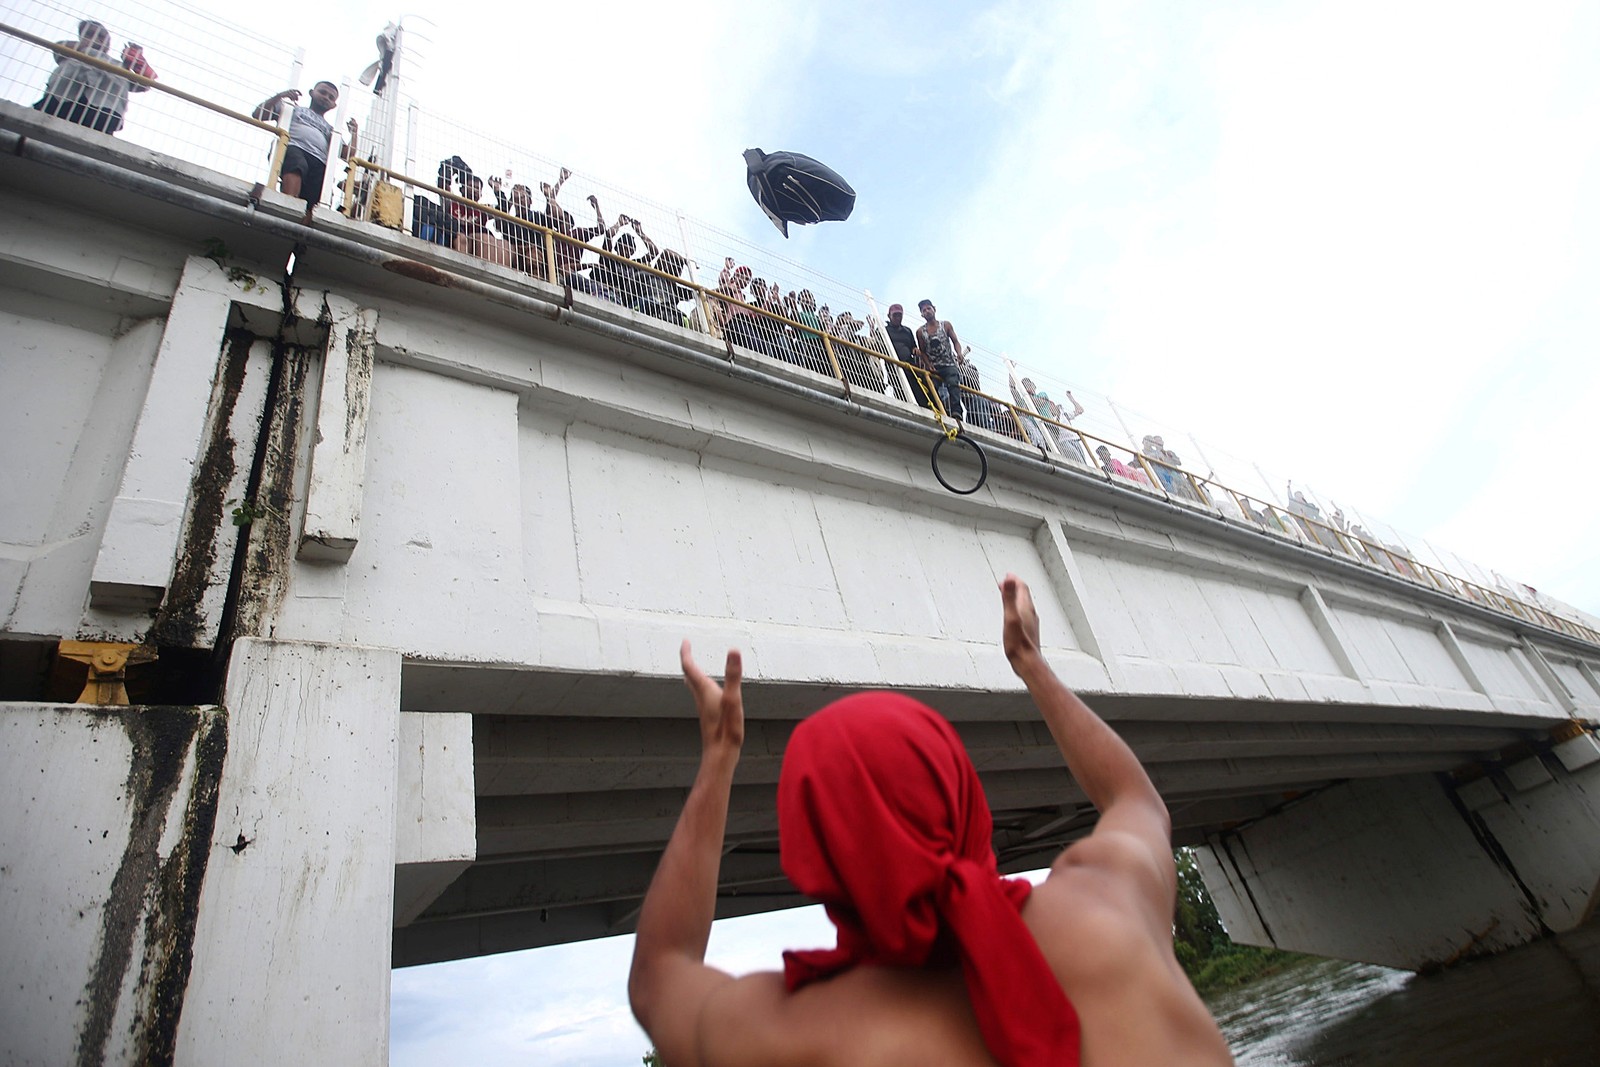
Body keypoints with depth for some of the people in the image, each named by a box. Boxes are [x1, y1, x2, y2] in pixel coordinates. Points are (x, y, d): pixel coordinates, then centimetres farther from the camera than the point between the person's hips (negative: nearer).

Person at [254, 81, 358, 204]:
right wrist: (279, 96, 12)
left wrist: (354, 133, 17)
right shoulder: (293, 108, 34)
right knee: (295, 166, -42)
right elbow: (258, 115, 23)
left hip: (319, 164, 3)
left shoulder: (331, 129, 41)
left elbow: (347, 154, 25)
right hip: (292, 148, -3)